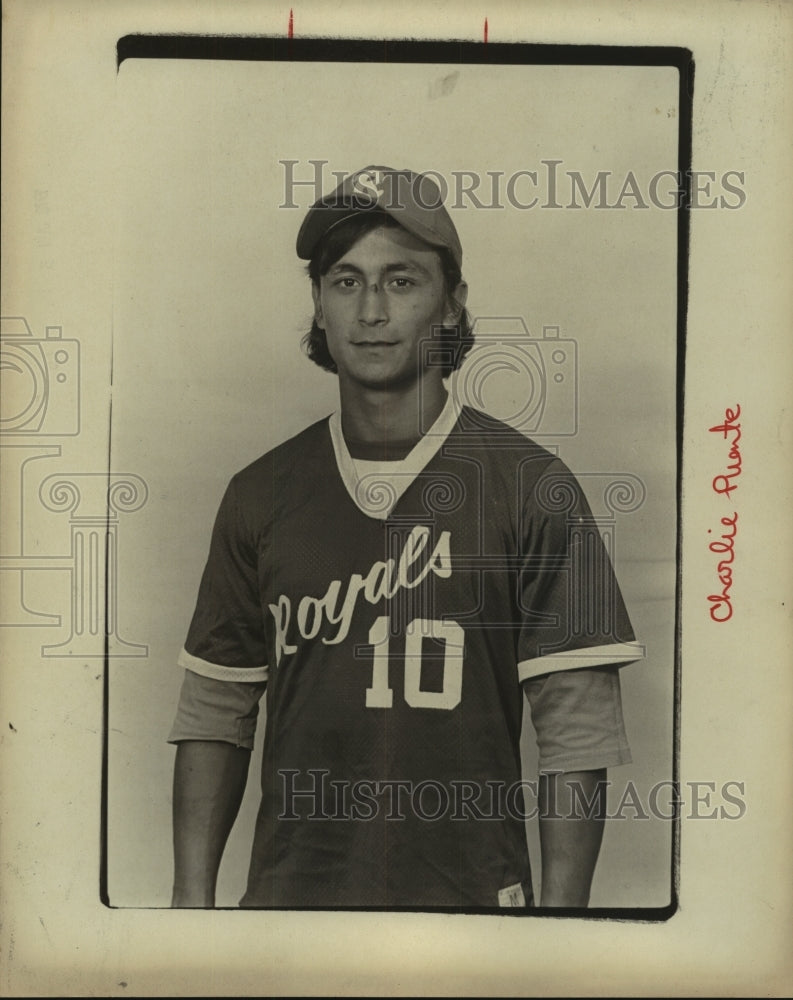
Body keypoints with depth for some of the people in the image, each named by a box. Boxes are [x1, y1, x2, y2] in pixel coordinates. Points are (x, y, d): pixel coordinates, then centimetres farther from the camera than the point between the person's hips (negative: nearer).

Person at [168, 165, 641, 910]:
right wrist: (191, 899, 0)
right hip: (287, 893, 2)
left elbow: (577, 728, -8)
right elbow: (215, 712, 5)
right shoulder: (261, 493, 3)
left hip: (470, 894, -2)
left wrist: (559, 913, -11)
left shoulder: (531, 486, -6)